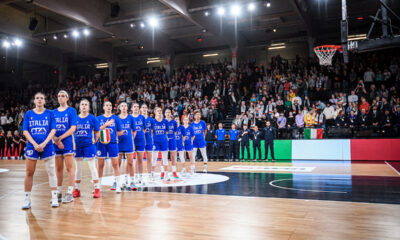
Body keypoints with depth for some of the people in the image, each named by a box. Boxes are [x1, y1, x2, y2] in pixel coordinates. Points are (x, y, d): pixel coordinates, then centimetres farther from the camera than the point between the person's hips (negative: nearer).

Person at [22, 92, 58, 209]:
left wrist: (44, 143, -14)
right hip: (32, 146, 1)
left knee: (51, 171, 1)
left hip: (47, 146, -1)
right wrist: (35, 144, -11)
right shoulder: (28, 114, 7)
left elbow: (53, 130, -2)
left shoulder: (50, 113, 4)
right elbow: (25, 131, 2)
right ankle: (27, 199, 13)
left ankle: (54, 197, 8)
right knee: (29, 173, 3)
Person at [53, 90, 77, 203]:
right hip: (56, 144, 5)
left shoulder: (71, 110, 0)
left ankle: (69, 193, 0)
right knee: (58, 169, 9)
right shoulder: (54, 112, 13)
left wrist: (60, 138, -15)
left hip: (68, 143, -4)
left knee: (69, 168, -4)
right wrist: (55, 140, -9)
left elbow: (73, 128, -8)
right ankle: (59, 193, 17)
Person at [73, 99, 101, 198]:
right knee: (78, 167, 11)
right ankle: (76, 189, 21)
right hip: (78, 145, 3)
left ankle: (97, 188, 5)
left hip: (89, 145, -3)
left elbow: (97, 132, 3)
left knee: (92, 167, -2)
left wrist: (94, 141, -3)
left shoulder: (92, 118, -2)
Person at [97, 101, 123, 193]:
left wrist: (111, 135, 0)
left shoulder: (116, 118, 6)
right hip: (101, 143, 1)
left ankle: (118, 185, 4)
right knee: (100, 164, 6)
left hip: (112, 143, -1)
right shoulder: (99, 118, 8)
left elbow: (120, 132, 8)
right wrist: (106, 124, -14)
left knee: (115, 164, -2)